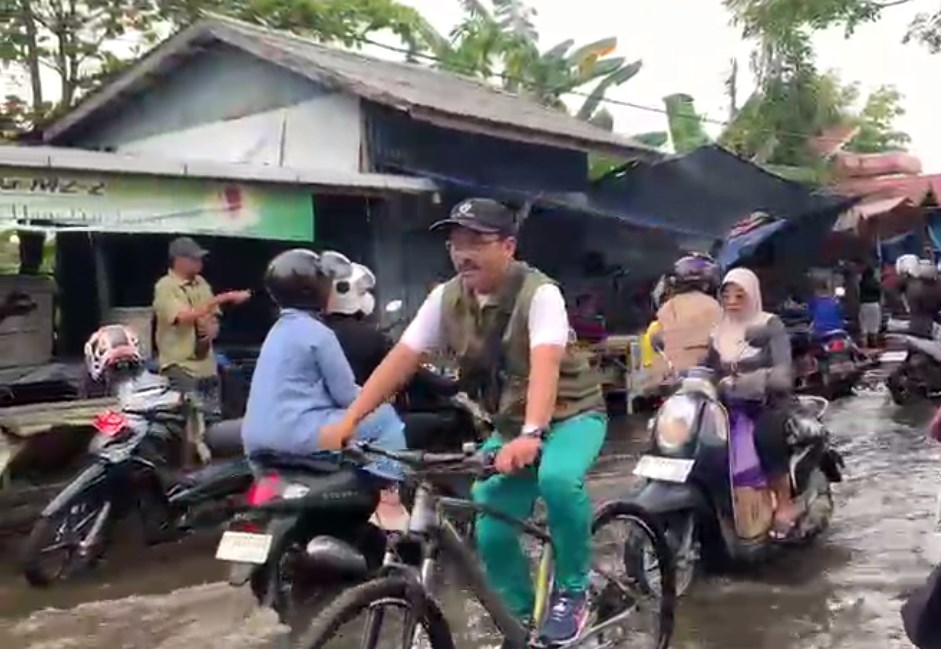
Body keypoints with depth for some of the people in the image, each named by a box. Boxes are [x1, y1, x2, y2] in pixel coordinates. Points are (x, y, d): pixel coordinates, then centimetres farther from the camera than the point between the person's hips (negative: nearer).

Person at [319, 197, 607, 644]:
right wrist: (349, 420, -21)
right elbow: (401, 359, -12)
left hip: (571, 413, -5)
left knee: (558, 478, -36)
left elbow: (545, 365, -38)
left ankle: (572, 591, -10)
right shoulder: (446, 298, -8)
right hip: (509, 424, 5)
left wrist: (531, 435, -53)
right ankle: (520, 621, 19)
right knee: (491, 531, -6)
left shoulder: (538, 293, -23)